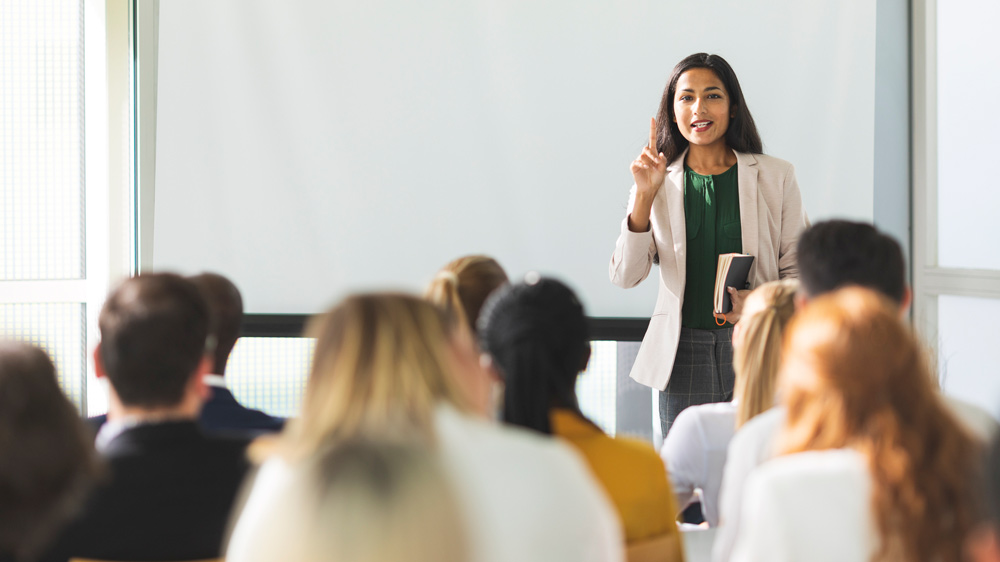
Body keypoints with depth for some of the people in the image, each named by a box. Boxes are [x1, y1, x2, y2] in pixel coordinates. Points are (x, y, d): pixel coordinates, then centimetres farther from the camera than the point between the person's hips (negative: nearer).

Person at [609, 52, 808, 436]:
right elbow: (625, 276, 0)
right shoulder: (660, 182, 9)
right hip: (683, 356, 1)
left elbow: (799, 270, 8)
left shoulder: (776, 177, 7)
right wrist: (645, 195, -10)